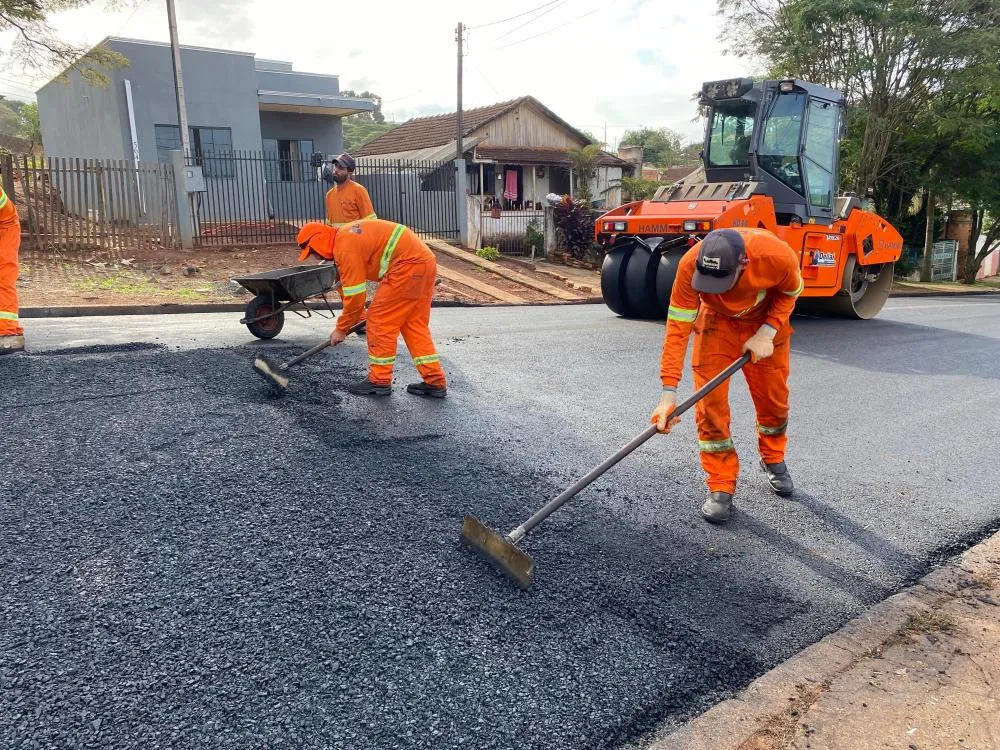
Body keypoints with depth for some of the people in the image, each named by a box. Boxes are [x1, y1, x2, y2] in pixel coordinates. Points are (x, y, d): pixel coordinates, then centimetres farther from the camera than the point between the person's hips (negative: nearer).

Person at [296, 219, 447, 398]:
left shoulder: (345, 246, -12)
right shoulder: (346, 235, 19)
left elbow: (354, 294, -11)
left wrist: (341, 329, -1)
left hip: (408, 265, -10)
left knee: (380, 320, -2)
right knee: (415, 325, 13)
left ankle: (379, 381, 7)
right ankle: (435, 382, 12)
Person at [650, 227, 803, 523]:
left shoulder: (778, 256, -36)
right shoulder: (690, 265, -38)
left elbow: (790, 292, -11)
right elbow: (678, 328, -35)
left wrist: (767, 333, -24)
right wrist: (669, 392, -39)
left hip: (766, 322, 1)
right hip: (716, 322, 0)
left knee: (773, 397, 9)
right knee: (710, 402, -10)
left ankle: (773, 460, 39)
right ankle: (721, 487, 3)